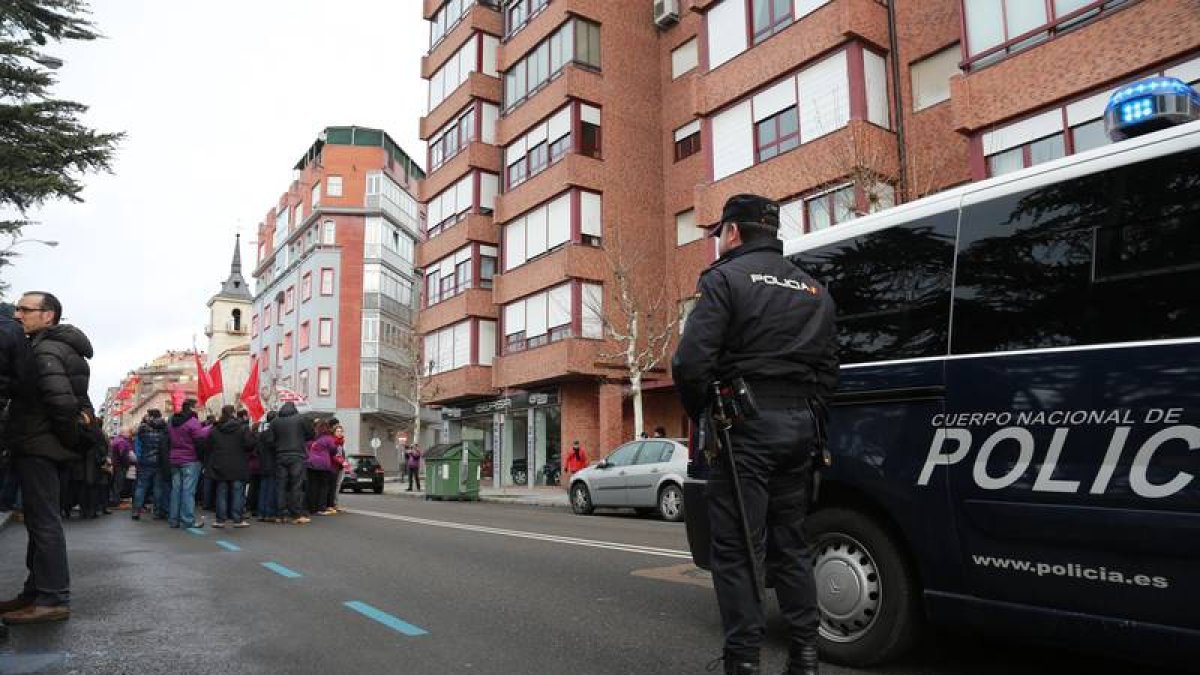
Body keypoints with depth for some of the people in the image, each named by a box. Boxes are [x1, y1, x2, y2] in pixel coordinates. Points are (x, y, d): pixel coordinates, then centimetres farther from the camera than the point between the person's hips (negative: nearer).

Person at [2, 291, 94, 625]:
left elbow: (62, 400, -26)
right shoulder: (55, 346, 16)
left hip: (37, 446, -10)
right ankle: (37, 592, 26)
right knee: (40, 519, 16)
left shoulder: (46, 350, -16)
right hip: (43, 445, 10)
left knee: (43, 521, -6)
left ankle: (53, 599, -2)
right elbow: (74, 395, 21)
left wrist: (71, 437, -15)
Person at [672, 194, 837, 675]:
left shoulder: (726, 278, -4)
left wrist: (702, 413, 0)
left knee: (736, 547, 0)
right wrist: (806, 412, 18)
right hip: (799, 427, 7)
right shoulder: (813, 289, 18)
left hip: (746, 424, -7)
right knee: (791, 544, 16)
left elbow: (691, 361, -14)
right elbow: (828, 371, 16)